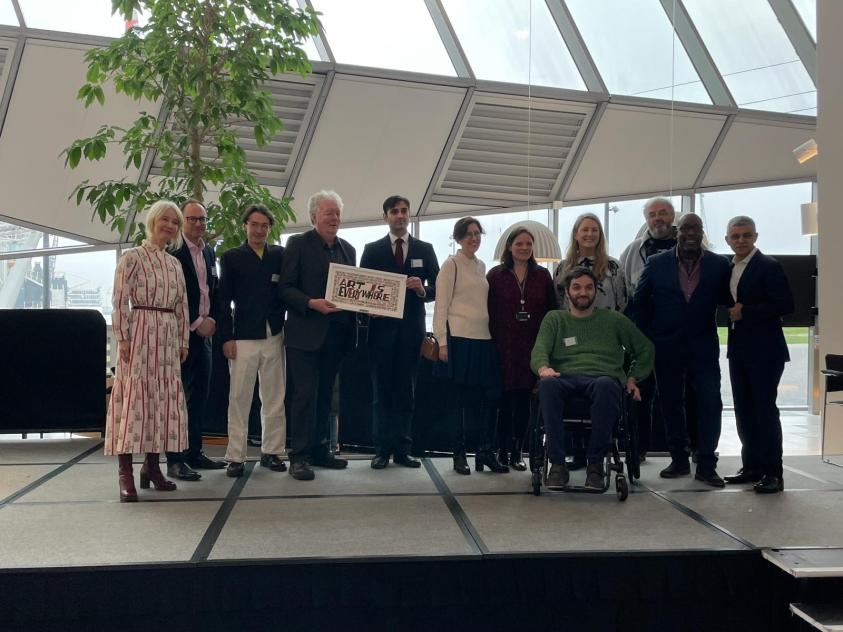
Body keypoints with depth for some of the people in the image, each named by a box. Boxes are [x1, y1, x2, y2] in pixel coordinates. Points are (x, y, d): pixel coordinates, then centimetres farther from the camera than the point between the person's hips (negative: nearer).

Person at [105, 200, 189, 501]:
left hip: (168, 338, 7)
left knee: (164, 399, 6)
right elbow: (119, 301, -8)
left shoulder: (175, 263, 15)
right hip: (140, 333, -7)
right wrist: (122, 339, -14)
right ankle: (125, 473, -8)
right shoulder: (132, 257, -3)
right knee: (134, 397, -8)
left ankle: (152, 466, 15)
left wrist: (183, 341, 13)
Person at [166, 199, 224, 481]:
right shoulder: (173, 250, -9)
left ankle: (194, 453, 20)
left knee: (200, 395, 11)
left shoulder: (209, 252, 14)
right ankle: (175, 460, -2)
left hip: (204, 331, 7)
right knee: (180, 396, -6)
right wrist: (195, 323, -12)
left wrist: (211, 320, 3)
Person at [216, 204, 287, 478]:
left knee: (275, 398, 7)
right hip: (243, 338, -2)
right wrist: (226, 338, -5)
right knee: (239, 399, -1)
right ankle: (235, 457, 5)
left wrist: (287, 326, 0)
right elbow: (223, 300, 2)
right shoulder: (231, 257, 5)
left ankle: (272, 451, 18)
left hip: (274, 336, 2)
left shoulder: (280, 255, 9)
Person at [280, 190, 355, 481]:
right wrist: (312, 303, -22)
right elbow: (286, 288, -8)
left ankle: (319, 449, 22)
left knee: (324, 394, 13)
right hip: (306, 332, -6)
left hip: (336, 333, 6)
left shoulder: (348, 249, 14)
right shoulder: (298, 244, -3)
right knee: (305, 394, -5)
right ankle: (299, 457, 0)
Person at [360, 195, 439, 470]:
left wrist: (422, 289, -15)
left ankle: (402, 449, 10)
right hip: (382, 327, -1)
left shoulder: (425, 249, 9)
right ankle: (382, 449, 6)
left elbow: (437, 288, 6)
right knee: (382, 390, 3)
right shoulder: (372, 250, 7)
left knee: (406, 390, 5)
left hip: (411, 328, 1)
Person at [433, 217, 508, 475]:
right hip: (459, 338, -6)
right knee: (461, 398, 0)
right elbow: (441, 305, -6)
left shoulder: (481, 266, 17)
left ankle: (486, 451, 10)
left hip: (483, 338, 6)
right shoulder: (451, 264, -2)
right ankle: (459, 454, 10)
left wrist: (493, 333, 14)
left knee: (490, 395, 0)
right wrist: (442, 342, -12)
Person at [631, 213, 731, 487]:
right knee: (671, 404, 8)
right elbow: (640, 302, 5)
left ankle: (706, 465, 4)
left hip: (703, 346, 0)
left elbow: (726, 300, 8)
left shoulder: (719, 265, 1)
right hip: (667, 346, 1)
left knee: (710, 403, -6)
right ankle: (679, 460, 21)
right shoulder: (656, 263, 1)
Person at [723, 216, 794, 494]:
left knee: (765, 409, -5)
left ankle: (773, 473, 0)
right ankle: (752, 466, 19)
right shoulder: (728, 268, 12)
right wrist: (732, 313, -1)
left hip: (765, 350, -7)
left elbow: (785, 305, -16)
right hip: (738, 349, 7)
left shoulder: (769, 267, -9)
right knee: (744, 410, 10)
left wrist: (746, 312, -17)